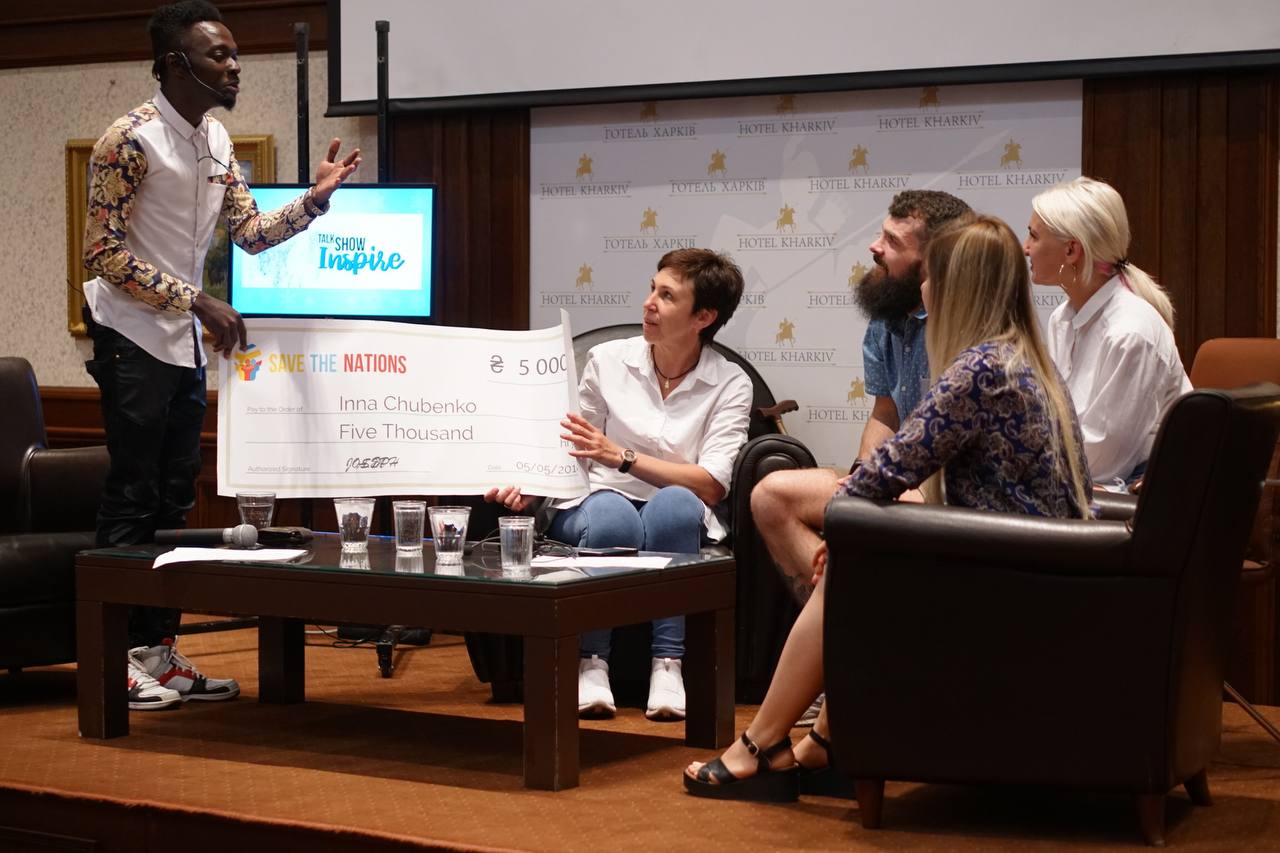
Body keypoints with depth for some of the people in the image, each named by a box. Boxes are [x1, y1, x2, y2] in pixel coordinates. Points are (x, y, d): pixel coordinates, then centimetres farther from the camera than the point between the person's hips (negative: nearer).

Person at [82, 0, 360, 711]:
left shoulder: (216, 140, 10)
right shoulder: (130, 141, -15)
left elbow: (251, 233, 12)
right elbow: (103, 253, -17)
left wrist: (314, 199, -5)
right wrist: (199, 302, -20)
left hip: (185, 344, 8)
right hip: (131, 338, -8)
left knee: (175, 497, 9)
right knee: (132, 498, -4)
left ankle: (160, 652, 16)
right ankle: (115, 659, 3)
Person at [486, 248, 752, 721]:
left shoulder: (730, 385, 1)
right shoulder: (608, 360, 6)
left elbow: (712, 485, -11)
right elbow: (573, 452, 10)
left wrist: (621, 457, -20)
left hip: (675, 520, 0)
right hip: (596, 507, 0)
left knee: (674, 504, -37)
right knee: (611, 512, -37)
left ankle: (667, 664, -30)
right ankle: (592, 663, -25)